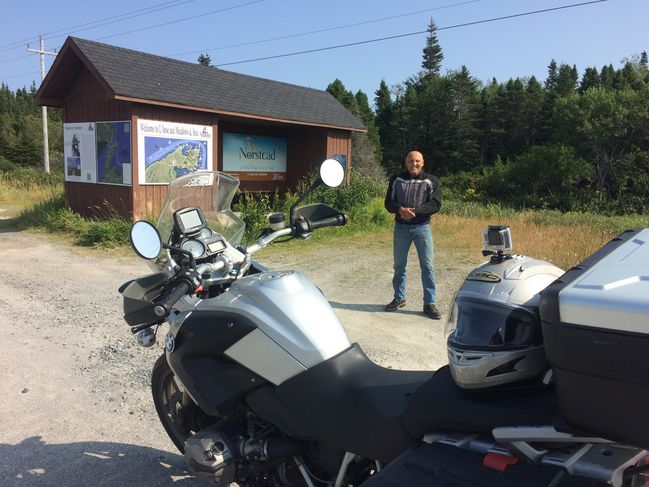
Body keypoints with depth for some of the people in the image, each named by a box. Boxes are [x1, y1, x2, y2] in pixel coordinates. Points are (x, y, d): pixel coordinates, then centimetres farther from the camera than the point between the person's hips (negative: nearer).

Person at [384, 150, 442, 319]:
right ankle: (399, 298, 26)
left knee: (427, 266, -3)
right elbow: (389, 202, 4)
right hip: (401, 227, 2)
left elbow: (435, 204, -7)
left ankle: (429, 303, 5)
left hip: (422, 227, -2)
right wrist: (401, 210, -18)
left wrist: (415, 211, -20)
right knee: (399, 265, 11)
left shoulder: (431, 181, 1)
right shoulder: (396, 179, 7)